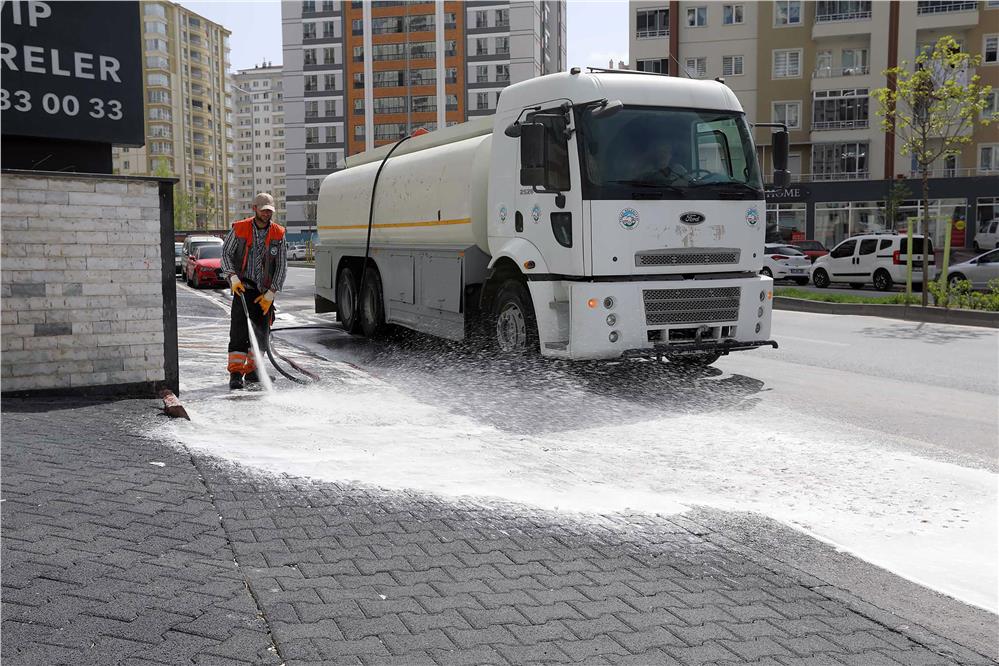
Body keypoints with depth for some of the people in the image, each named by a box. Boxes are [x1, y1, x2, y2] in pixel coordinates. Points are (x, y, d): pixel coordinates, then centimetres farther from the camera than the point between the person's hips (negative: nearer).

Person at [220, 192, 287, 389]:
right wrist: (233, 277, -11)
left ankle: (251, 369, 21)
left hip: (265, 291, 3)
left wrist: (271, 293, -6)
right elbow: (226, 253, 4)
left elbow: (281, 266, 1)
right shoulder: (239, 229, -3)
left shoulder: (278, 234, 0)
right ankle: (236, 373, -13)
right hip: (243, 288, -3)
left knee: (261, 331, 8)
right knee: (239, 329, -11)